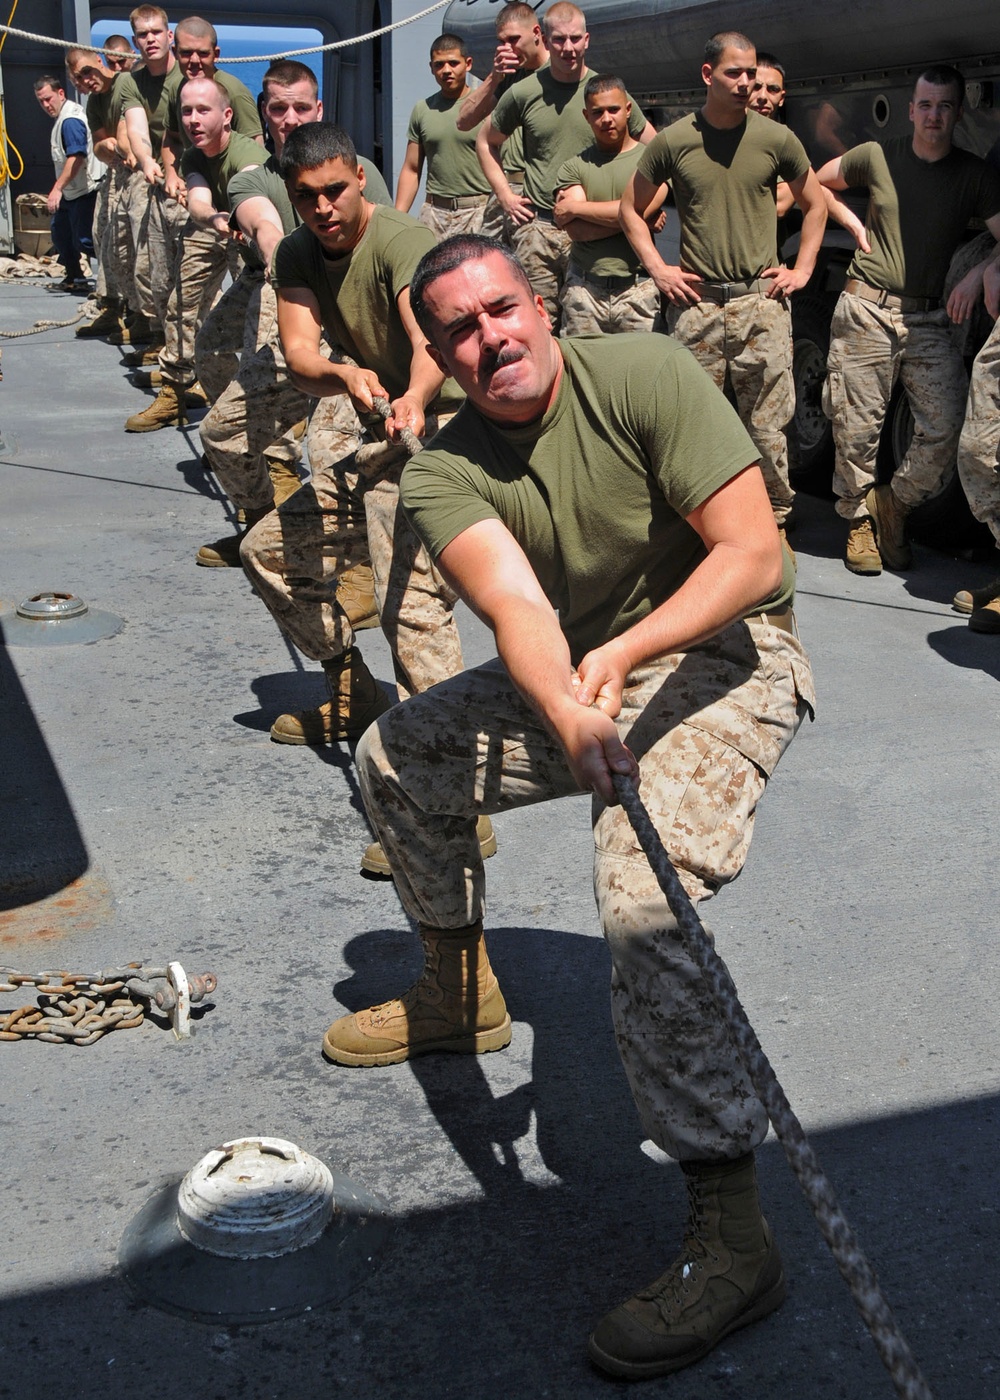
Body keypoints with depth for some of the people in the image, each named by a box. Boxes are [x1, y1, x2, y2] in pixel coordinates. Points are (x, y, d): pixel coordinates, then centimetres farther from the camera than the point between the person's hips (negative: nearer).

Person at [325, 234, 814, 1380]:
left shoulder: (645, 376, -17)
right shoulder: (444, 472, -8)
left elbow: (755, 554, -22)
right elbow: (516, 605, -28)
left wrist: (620, 655, -34)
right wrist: (566, 711, -50)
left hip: (721, 659, -6)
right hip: (565, 678, 6)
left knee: (643, 898, -29)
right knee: (395, 756, 11)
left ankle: (733, 1238, -23)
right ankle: (458, 992, 32)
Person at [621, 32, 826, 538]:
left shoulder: (776, 139, 4)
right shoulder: (672, 141, 2)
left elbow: (814, 204, 17)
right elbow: (631, 208, 14)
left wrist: (802, 269, 8)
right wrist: (657, 268, 4)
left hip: (762, 301, 0)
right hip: (696, 302, 0)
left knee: (768, 425, 1)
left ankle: (775, 523, 14)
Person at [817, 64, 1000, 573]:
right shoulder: (877, 156, 4)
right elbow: (819, 182, 21)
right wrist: (855, 226, 10)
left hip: (930, 319, 1)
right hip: (865, 310, -1)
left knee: (947, 429, -8)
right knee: (856, 427, 0)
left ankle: (892, 504, 16)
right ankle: (859, 520, 20)